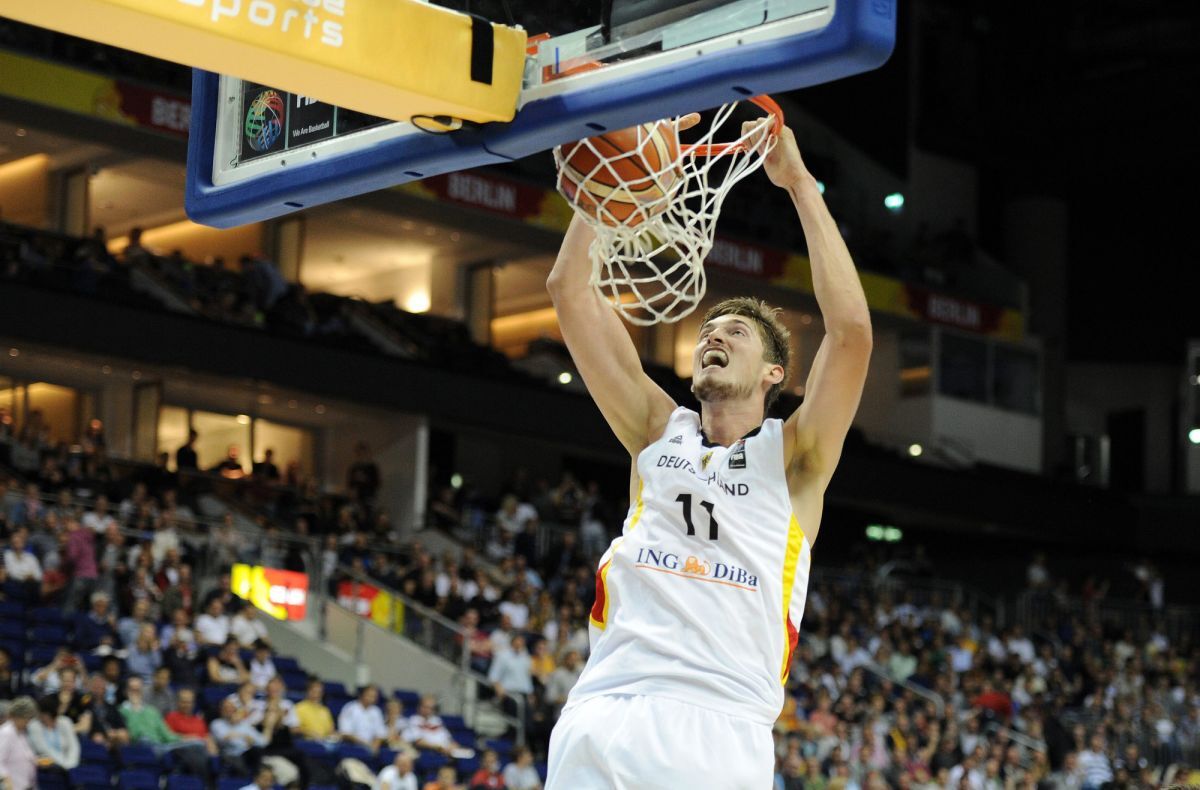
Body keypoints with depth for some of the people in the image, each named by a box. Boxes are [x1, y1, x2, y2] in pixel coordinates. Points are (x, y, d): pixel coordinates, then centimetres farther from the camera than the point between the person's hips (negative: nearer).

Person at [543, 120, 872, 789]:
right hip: (602, 714, 2)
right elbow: (571, 289, 15)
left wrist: (800, 182, -1)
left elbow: (851, 328, -4)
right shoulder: (658, 432, 20)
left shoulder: (793, 456, 12)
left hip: (721, 727, -2)